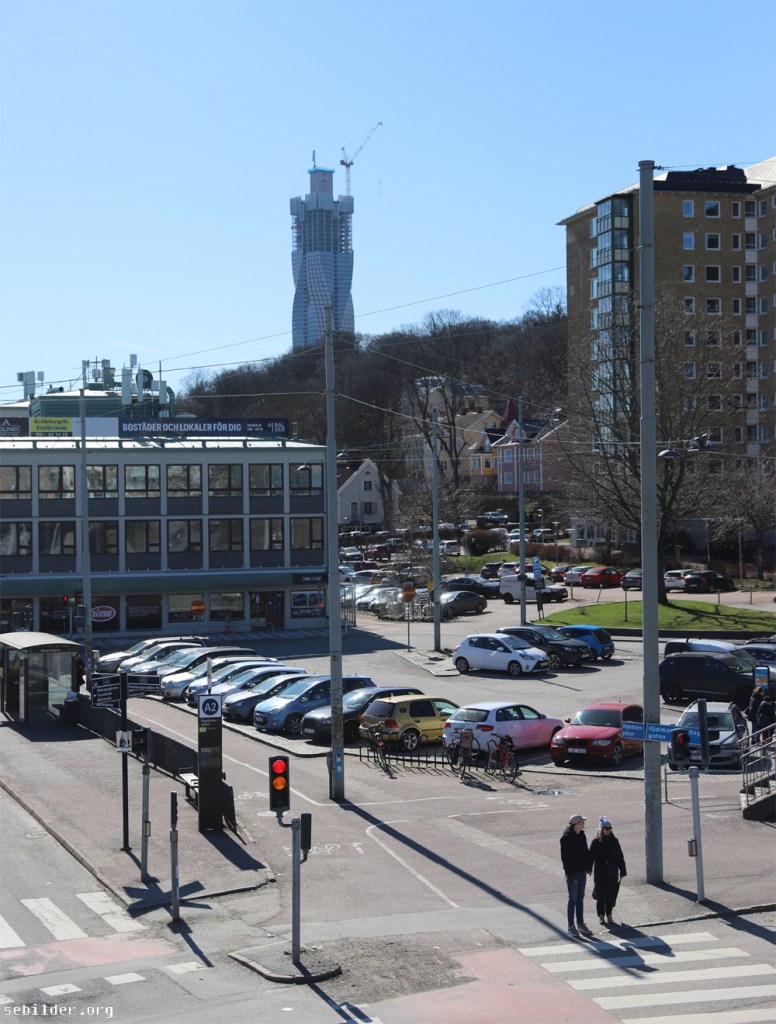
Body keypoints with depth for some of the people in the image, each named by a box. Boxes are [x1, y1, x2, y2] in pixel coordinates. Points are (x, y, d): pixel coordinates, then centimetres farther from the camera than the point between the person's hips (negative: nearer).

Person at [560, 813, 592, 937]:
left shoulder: (582, 835, 6)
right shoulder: (567, 837, -18)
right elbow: (565, 857, -18)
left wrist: (587, 868, 13)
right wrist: (569, 874, -20)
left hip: (581, 872, 7)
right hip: (572, 873, -7)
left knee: (580, 898, 14)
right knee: (573, 899, -1)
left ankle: (580, 924, 23)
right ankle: (571, 926, 7)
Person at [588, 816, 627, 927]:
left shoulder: (614, 841, 3)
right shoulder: (596, 842, -4)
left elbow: (620, 857, 7)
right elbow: (590, 856, -5)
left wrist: (622, 871, 6)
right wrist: (589, 868, -15)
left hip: (612, 873, 2)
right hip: (600, 873, -2)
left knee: (611, 895, 6)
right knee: (600, 895, 1)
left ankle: (609, 915, 19)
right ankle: (601, 916, 12)